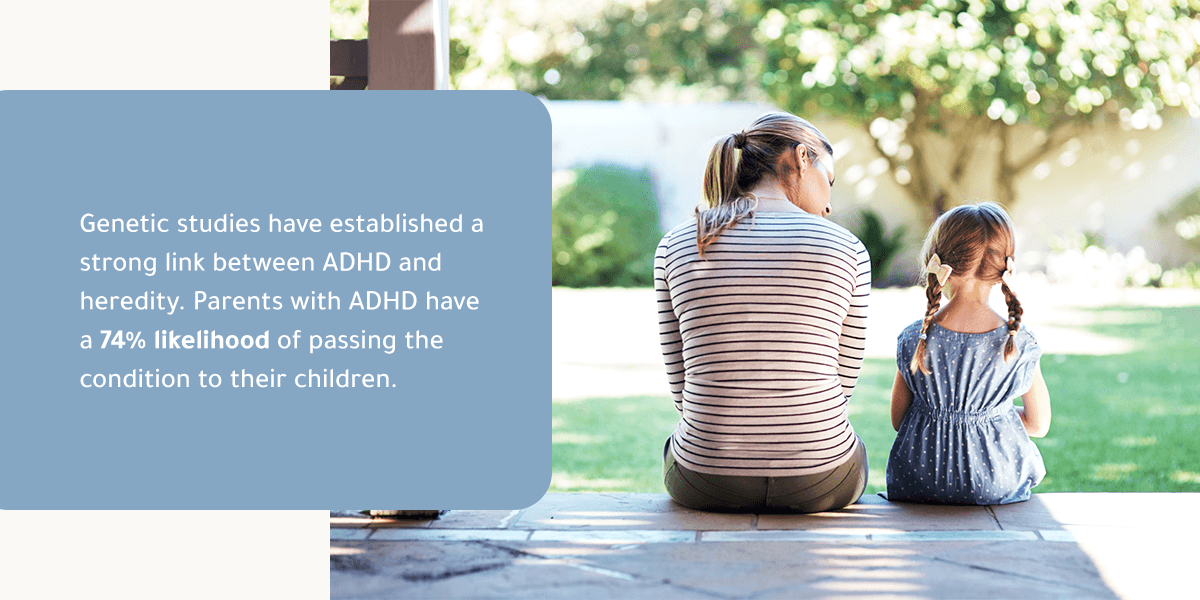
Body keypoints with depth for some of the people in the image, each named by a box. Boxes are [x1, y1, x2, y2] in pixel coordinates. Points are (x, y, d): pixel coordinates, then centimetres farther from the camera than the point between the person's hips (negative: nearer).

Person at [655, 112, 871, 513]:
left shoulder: (675, 248, -1)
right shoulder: (848, 250, -4)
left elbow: (682, 383, 4)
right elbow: (843, 379, 4)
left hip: (706, 480, 1)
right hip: (818, 483, -1)